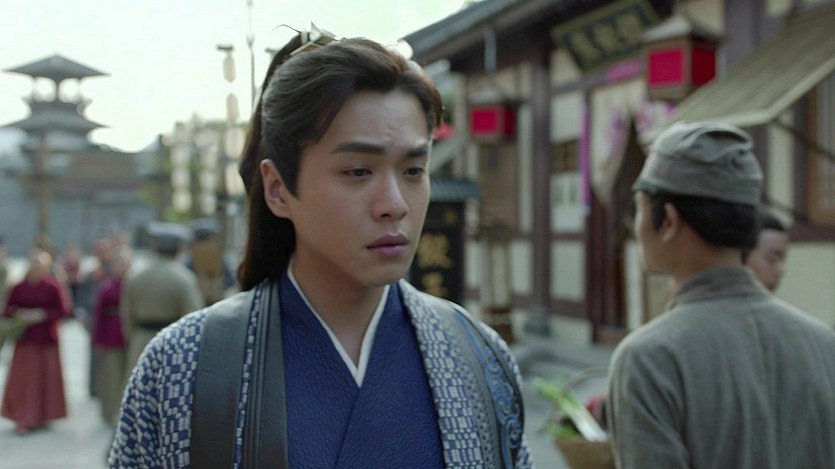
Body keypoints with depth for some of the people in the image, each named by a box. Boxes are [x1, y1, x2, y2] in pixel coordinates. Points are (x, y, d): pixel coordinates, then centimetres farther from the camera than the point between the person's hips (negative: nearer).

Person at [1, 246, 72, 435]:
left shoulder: (53, 287, -8)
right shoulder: (19, 287, 0)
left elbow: (63, 311, -8)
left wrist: (42, 315, -17)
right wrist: (18, 315, -12)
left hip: (46, 339, -2)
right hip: (24, 338, 2)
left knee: (45, 376, 6)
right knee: (23, 377, 1)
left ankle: (41, 415, 21)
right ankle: (24, 419, 7)